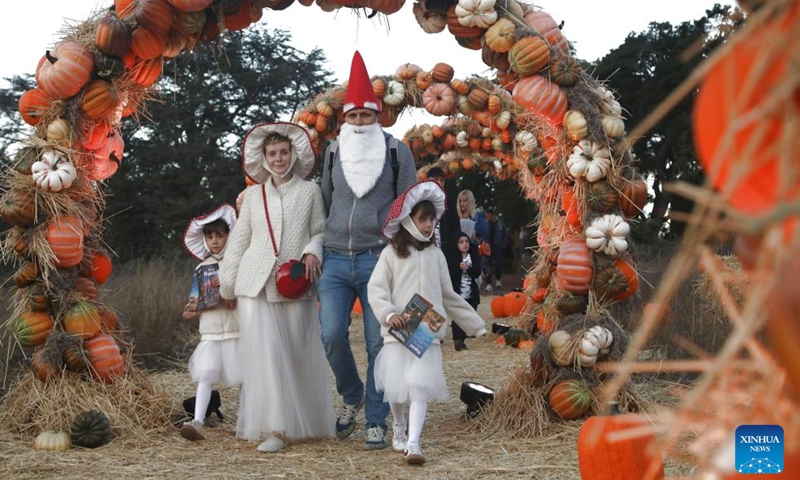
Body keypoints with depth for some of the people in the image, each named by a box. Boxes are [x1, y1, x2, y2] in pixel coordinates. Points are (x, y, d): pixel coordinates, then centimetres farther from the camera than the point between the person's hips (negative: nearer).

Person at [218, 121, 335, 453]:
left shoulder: (309, 191, 9)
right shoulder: (254, 194, 14)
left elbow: (320, 232, 11)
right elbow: (239, 240, 16)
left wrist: (312, 252, -11)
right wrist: (227, 285, 14)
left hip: (295, 286, -1)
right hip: (256, 284, 1)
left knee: (299, 354, 0)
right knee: (265, 352, -10)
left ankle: (305, 422, 14)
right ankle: (274, 428, -7)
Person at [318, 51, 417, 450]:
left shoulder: (396, 151, 4)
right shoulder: (334, 151, 12)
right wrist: (317, 252, 14)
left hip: (379, 260, -2)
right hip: (336, 260, 2)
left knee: (379, 343, -1)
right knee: (332, 335, -11)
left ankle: (376, 423, 10)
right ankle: (351, 396, 17)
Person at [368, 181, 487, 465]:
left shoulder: (435, 255, 13)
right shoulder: (392, 253, 3)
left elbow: (448, 296, 19)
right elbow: (376, 289, -3)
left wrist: (476, 325, 20)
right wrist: (388, 314, -20)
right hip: (397, 332, -2)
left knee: (421, 384, -10)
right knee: (396, 386, 3)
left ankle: (413, 442, -14)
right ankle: (399, 429, 28)